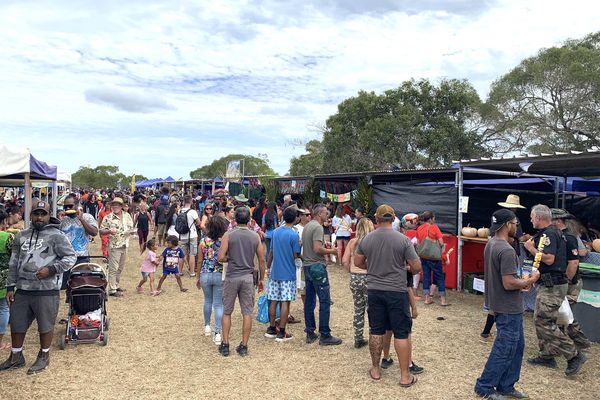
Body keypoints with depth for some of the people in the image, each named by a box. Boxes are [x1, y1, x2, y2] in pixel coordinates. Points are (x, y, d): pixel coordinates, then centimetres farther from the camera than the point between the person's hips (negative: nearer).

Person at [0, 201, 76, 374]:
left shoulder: (56, 236, -7)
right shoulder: (21, 236, 11)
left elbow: (71, 257, -8)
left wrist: (51, 269, -19)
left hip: (46, 291, -5)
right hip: (22, 290, 6)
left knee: (45, 326, 7)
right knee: (16, 324, 16)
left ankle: (44, 356, 27)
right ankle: (16, 357, 35)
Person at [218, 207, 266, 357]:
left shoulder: (228, 235, -7)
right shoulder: (255, 236, 0)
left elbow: (221, 257, -13)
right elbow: (262, 260, 2)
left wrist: (231, 259, 9)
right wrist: (262, 279, 12)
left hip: (232, 277, -1)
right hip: (248, 277, 2)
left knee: (227, 312, 12)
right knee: (247, 313, 7)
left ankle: (225, 345, 16)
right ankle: (244, 346, 12)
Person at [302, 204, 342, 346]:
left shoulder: (307, 226, 15)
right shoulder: (318, 227, -15)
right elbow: (317, 249, -23)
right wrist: (331, 251, -8)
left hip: (307, 266, 10)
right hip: (317, 266, -10)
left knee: (309, 300, 11)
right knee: (325, 301, -4)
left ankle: (310, 333, 18)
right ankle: (325, 336, 0)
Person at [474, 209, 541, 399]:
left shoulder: (491, 243, 6)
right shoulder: (506, 250, -25)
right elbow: (509, 284, -27)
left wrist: (521, 282, 9)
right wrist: (530, 280, -11)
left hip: (508, 307, 10)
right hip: (508, 308, -10)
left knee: (517, 346, 20)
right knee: (504, 350, 4)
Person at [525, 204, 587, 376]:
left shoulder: (548, 234, -17)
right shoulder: (554, 232, 15)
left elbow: (549, 259, -26)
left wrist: (531, 248, -14)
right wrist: (534, 244, 14)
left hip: (552, 286, -11)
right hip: (549, 284, 11)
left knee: (545, 322, -8)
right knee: (540, 319, 15)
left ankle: (574, 355, -1)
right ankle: (546, 356, 23)